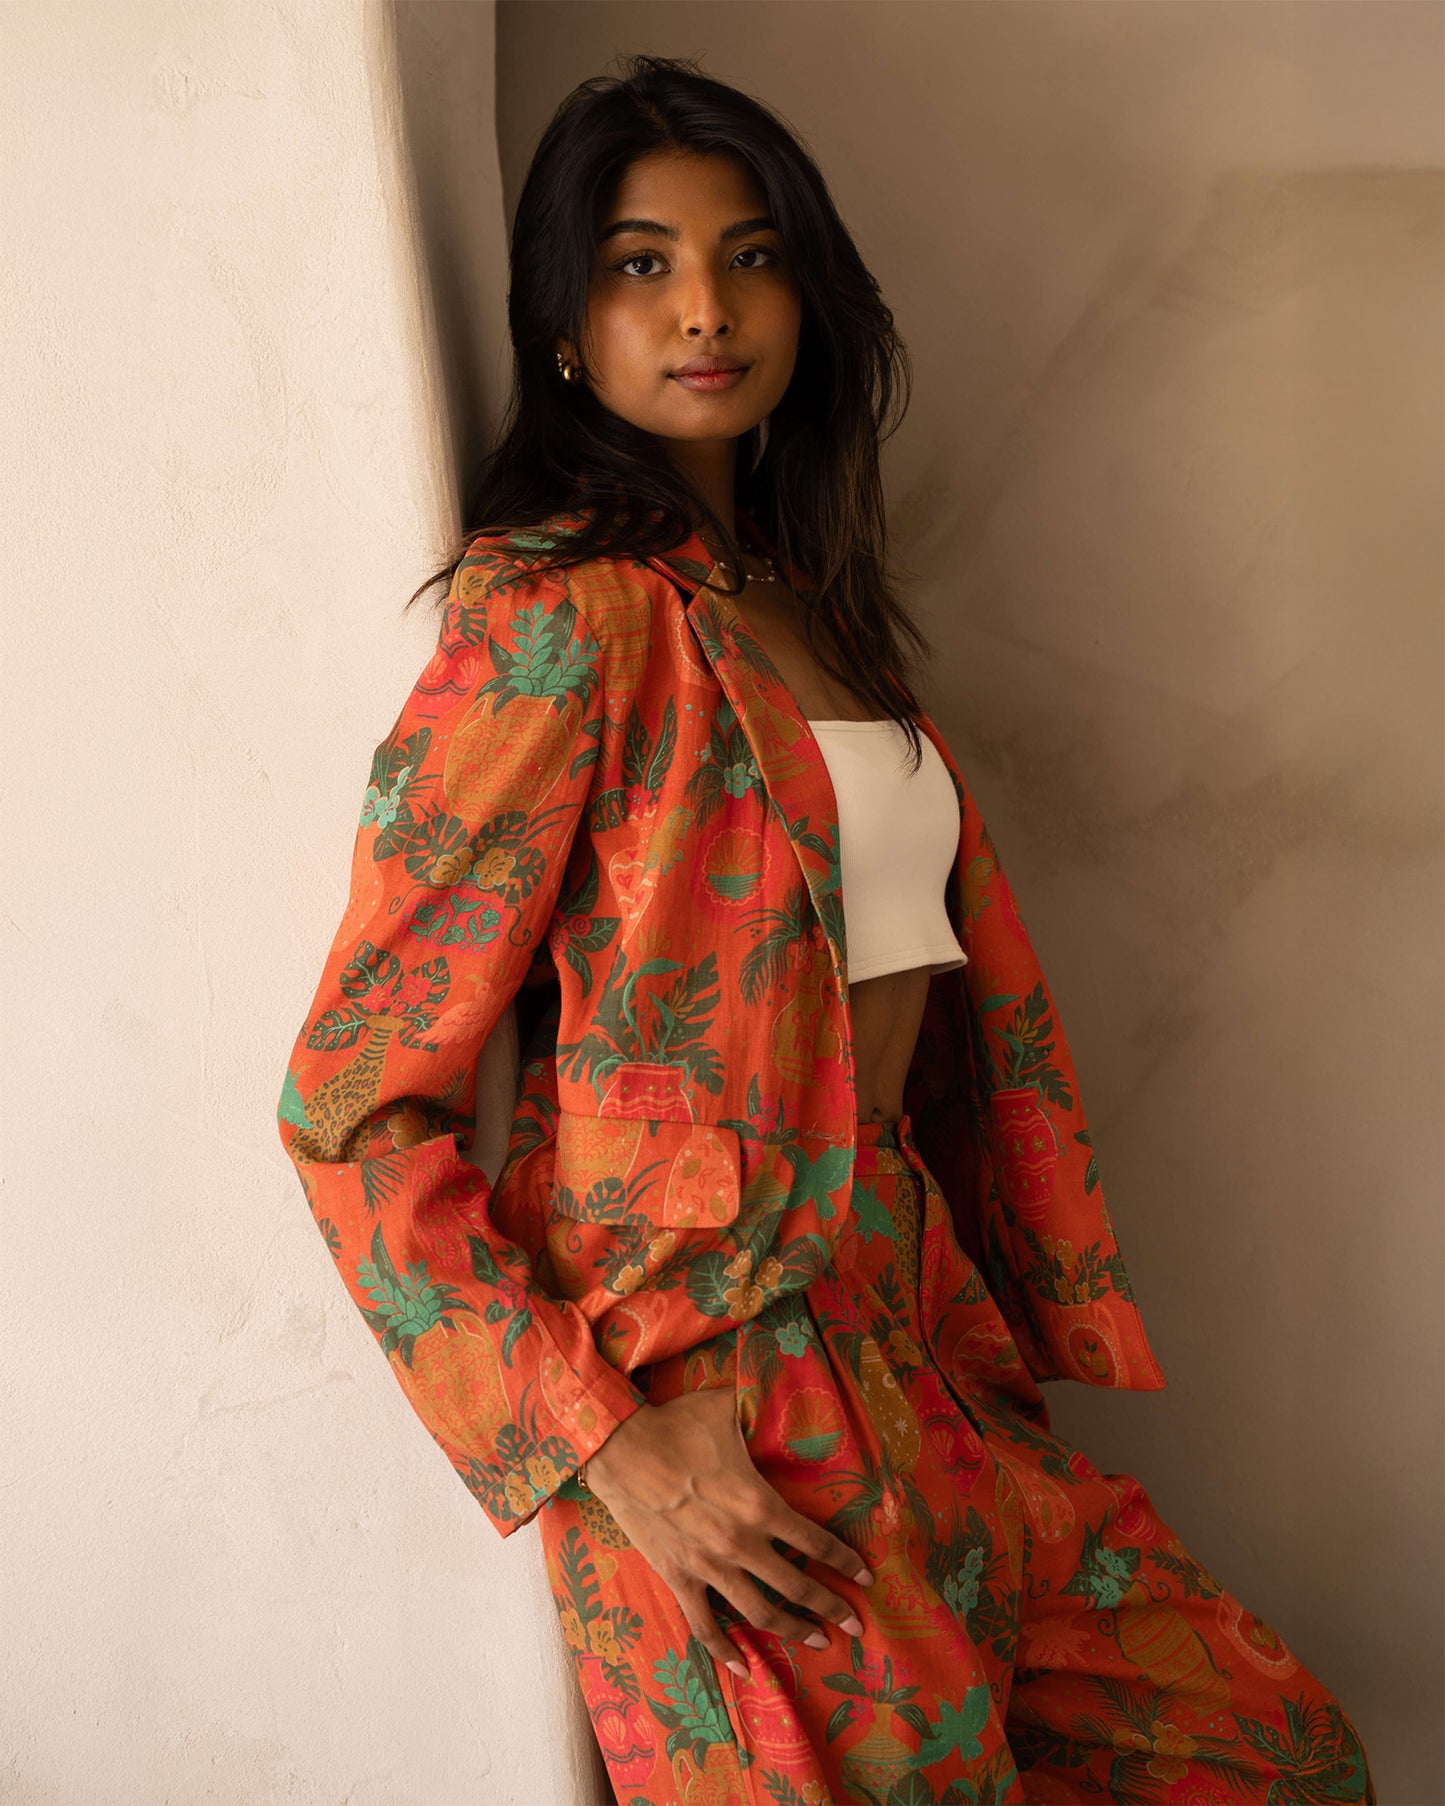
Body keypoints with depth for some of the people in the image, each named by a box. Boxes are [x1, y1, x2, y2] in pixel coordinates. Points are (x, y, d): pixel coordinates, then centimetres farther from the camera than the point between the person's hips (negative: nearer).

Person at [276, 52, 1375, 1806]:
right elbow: (352, 1104, -16)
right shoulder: (561, 614, -14)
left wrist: (1048, 1307, 11)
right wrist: (612, 1448, -19)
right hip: (726, 1384, -8)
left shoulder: (805, 599, 13)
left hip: (910, 1312, 8)